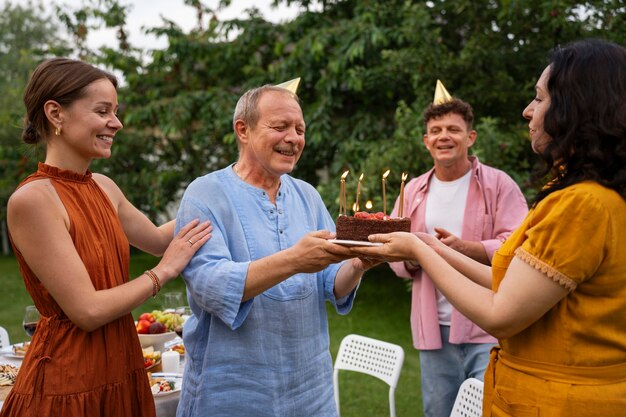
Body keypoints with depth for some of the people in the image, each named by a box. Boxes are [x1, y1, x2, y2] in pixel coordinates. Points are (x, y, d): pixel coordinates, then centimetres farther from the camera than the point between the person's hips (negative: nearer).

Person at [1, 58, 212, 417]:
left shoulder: (103, 187, 4)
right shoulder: (33, 199, -18)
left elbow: (157, 239, 20)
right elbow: (88, 310, -20)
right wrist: (164, 272, -10)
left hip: (122, 370, 7)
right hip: (67, 384, -7)